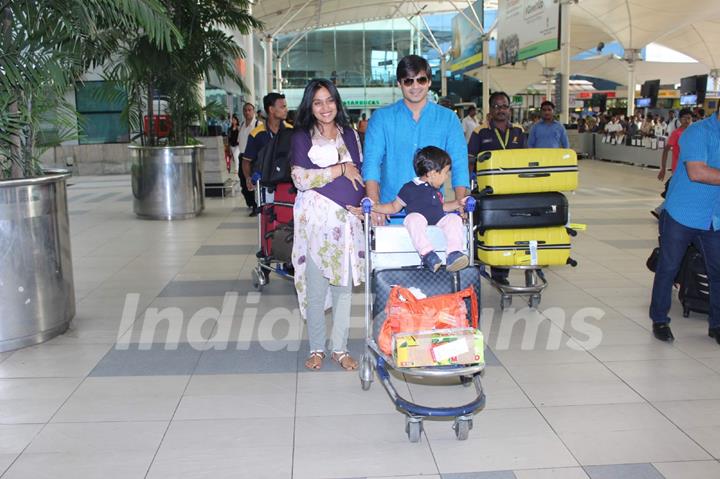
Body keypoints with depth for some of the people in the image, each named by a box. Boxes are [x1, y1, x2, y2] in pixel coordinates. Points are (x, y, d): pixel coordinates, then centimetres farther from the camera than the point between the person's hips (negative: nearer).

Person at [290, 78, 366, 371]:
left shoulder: (350, 134, 15)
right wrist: (340, 170, -9)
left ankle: (339, 348, 17)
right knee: (316, 287, -1)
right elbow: (300, 178, -10)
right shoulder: (302, 137, 3)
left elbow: (360, 174, 17)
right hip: (316, 217, -3)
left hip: (347, 218, 3)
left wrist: (365, 203, -1)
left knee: (344, 285, 6)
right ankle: (317, 348, 14)